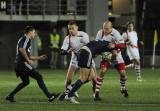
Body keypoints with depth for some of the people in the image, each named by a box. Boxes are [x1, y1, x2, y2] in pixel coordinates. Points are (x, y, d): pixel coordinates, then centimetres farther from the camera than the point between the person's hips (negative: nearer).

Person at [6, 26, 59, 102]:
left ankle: (10, 96, 20)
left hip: (18, 64, 10)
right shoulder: (26, 39, -6)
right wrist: (28, 60, -21)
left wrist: (39, 58, 30)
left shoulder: (23, 39, 25)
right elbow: (21, 49, -25)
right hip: (23, 64, -10)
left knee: (25, 82, 23)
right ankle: (49, 96, -9)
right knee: (39, 77, -7)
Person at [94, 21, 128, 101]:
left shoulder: (115, 33, -23)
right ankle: (96, 93, -18)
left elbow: (122, 45, -29)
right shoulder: (100, 33, -12)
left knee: (122, 73, -4)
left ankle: (123, 89, 28)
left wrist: (114, 45, -46)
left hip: (116, 55, -1)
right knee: (102, 71, -19)